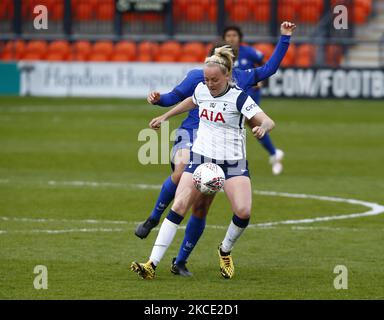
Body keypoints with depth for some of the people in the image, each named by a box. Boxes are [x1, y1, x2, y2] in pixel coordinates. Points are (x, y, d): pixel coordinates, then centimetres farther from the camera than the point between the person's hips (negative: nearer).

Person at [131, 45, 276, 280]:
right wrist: (165, 117, 35)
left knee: (243, 211, -21)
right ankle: (152, 265, -16)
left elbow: (269, 122, -21)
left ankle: (225, 252, 11)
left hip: (233, 163, -3)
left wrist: (262, 127, -44)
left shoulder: (239, 98, -12)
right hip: (201, 157, 3)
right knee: (179, 206, -13)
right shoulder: (202, 89, 3)